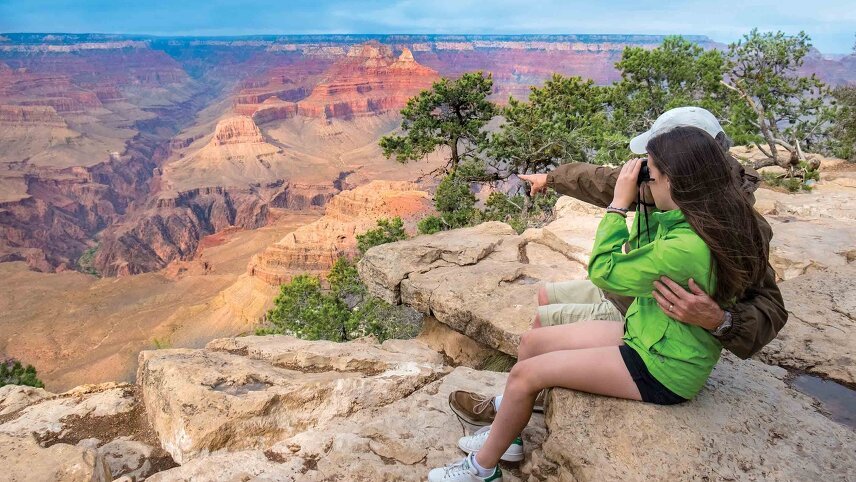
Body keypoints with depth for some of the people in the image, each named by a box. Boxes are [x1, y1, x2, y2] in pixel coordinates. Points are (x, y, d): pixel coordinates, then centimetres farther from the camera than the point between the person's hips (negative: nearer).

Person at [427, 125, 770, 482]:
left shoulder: (685, 247, -33)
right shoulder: (709, 221, -4)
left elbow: (602, 272, -20)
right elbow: (639, 258, 8)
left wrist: (619, 202, -15)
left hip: (663, 368, -9)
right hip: (648, 334, 9)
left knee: (525, 375, -10)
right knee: (531, 341, 7)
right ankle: (505, 433, 25)